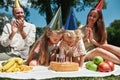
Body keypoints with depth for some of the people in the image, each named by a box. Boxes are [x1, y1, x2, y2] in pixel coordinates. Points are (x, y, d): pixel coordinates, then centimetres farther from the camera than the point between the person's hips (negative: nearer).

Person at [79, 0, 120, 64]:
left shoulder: (100, 29, 11)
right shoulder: (81, 28, 8)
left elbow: (104, 45, -1)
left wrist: (92, 40, -12)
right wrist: (85, 37, -9)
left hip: (98, 54, 2)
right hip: (85, 55, -2)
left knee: (106, 47, -29)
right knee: (97, 50, -33)